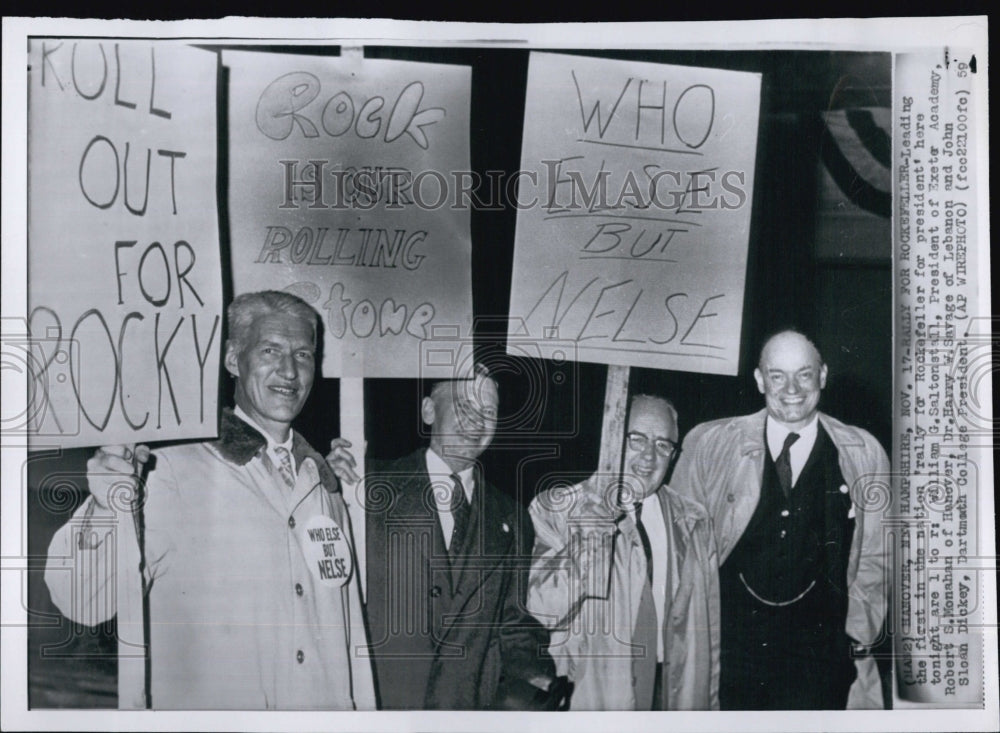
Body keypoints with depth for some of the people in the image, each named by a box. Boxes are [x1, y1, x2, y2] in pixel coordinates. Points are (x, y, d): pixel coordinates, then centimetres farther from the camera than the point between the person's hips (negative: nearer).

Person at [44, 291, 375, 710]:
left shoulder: (322, 479, 8)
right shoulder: (173, 470, -11)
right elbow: (83, 605, -18)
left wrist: (364, 709, 9)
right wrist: (105, 512, -34)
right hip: (207, 716, -4)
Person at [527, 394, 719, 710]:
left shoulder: (692, 523, 8)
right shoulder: (555, 509, -7)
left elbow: (707, 632, 11)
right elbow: (540, 611, -20)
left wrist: (709, 708, 10)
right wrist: (597, 524, -24)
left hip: (673, 697, 4)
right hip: (585, 701, -4)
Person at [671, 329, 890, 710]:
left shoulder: (863, 454, 7)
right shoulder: (708, 445, 4)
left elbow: (874, 559, 10)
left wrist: (857, 638, 3)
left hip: (818, 653, 0)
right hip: (725, 646, 0)